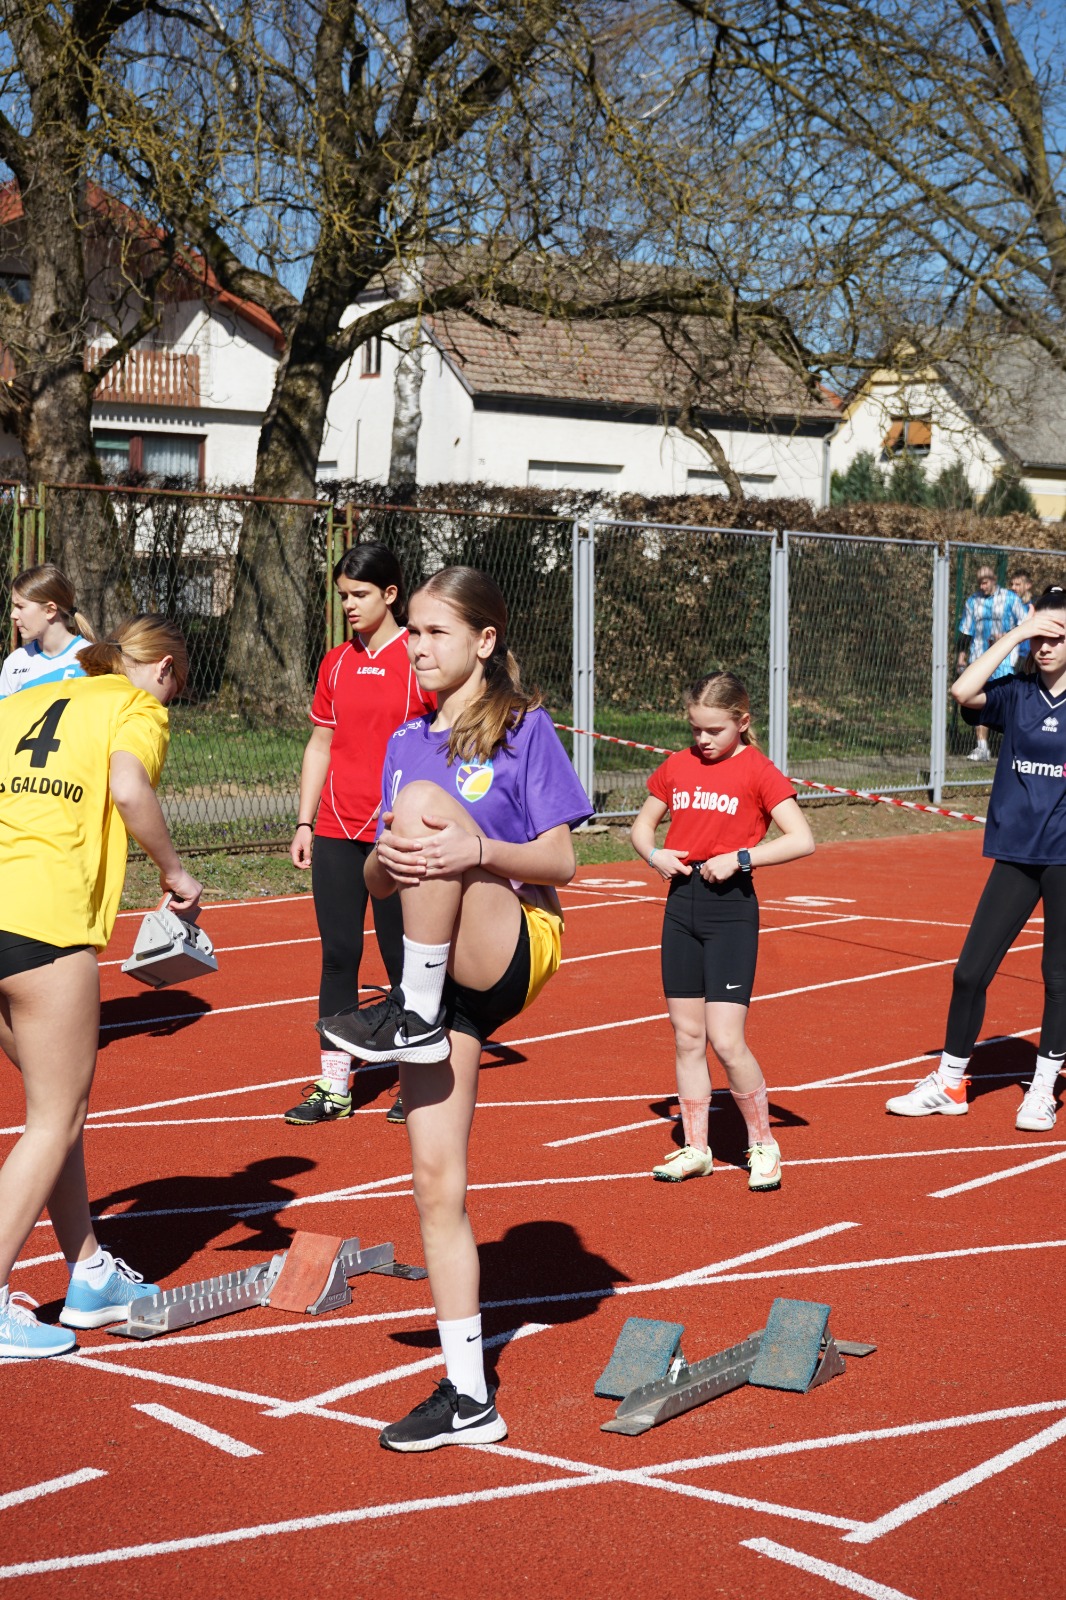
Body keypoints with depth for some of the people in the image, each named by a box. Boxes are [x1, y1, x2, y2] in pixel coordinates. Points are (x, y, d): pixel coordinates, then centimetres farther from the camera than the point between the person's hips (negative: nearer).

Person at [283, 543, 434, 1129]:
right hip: (336, 833, 5)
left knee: (404, 959, 2)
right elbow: (320, 746, 16)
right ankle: (333, 1086, 10)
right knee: (338, 956, 5)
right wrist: (305, 822, 11)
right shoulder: (336, 663, 10)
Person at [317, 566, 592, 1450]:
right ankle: (468, 1394, 7)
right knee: (437, 1180, -1)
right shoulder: (408, 741, 15)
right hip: (443, 976, 6)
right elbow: (378, 878, 13)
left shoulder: (525, 727, -2)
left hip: (516, 946, -6)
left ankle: (410, 1015, -20)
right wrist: (385, 859, -11)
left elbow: (561, 860, -7)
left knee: (424, 799, -27)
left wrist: (476, 850, -25)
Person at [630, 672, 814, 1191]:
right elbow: (641, 826, 21)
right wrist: (654, 854, 0)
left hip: (731, 907, -5)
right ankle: (695, 1148, 19)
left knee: (726, 1039, -9)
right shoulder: (676, 767, 10)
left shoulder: (756, 770, -6)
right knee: (687, 1036, 9)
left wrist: (739, 858, -18)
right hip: (681, 903, 5)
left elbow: (802, 840, -12)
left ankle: (763, 1144, 8)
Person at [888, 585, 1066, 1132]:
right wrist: (1017, 632, -15)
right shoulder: (1015, 694, 3)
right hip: (1016, 854, 2)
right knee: (970, 971, 2)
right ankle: (949, 1083, 17)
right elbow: (964, 691, -17)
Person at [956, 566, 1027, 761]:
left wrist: (1006, 636, -12)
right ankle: (982, 747, 5)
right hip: (979, 658, 4)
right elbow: (965, 630, 14)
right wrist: (961, 654, 6)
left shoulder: (1010, 598, 1)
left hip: (1004, 658, -4)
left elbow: (1024, 624, 2)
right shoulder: (972, 601, 11)